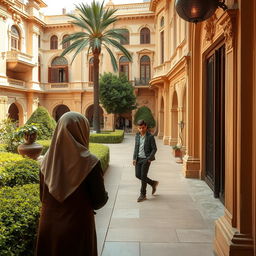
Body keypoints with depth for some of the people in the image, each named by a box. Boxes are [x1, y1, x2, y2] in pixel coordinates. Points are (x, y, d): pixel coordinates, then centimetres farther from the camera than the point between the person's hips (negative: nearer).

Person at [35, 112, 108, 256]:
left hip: (48, 226, 4)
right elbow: (100, 201, -13)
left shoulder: (48, 159, -5)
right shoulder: (89, 162, -20)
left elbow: (43, 196, 4)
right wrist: (104, 195, 9)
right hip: (78, 228, -4)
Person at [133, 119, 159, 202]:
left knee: (143, 176, -3)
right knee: (138, 175, 6)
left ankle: (143, 195, 10)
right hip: (138, 158, 6)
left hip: (146, 159, -6)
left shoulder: (150, 136, -11)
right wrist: (134, 158, 7)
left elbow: (154, 149, -7)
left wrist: (150, 158, -16)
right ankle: (153, 183, 28)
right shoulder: (137, 135, 5)